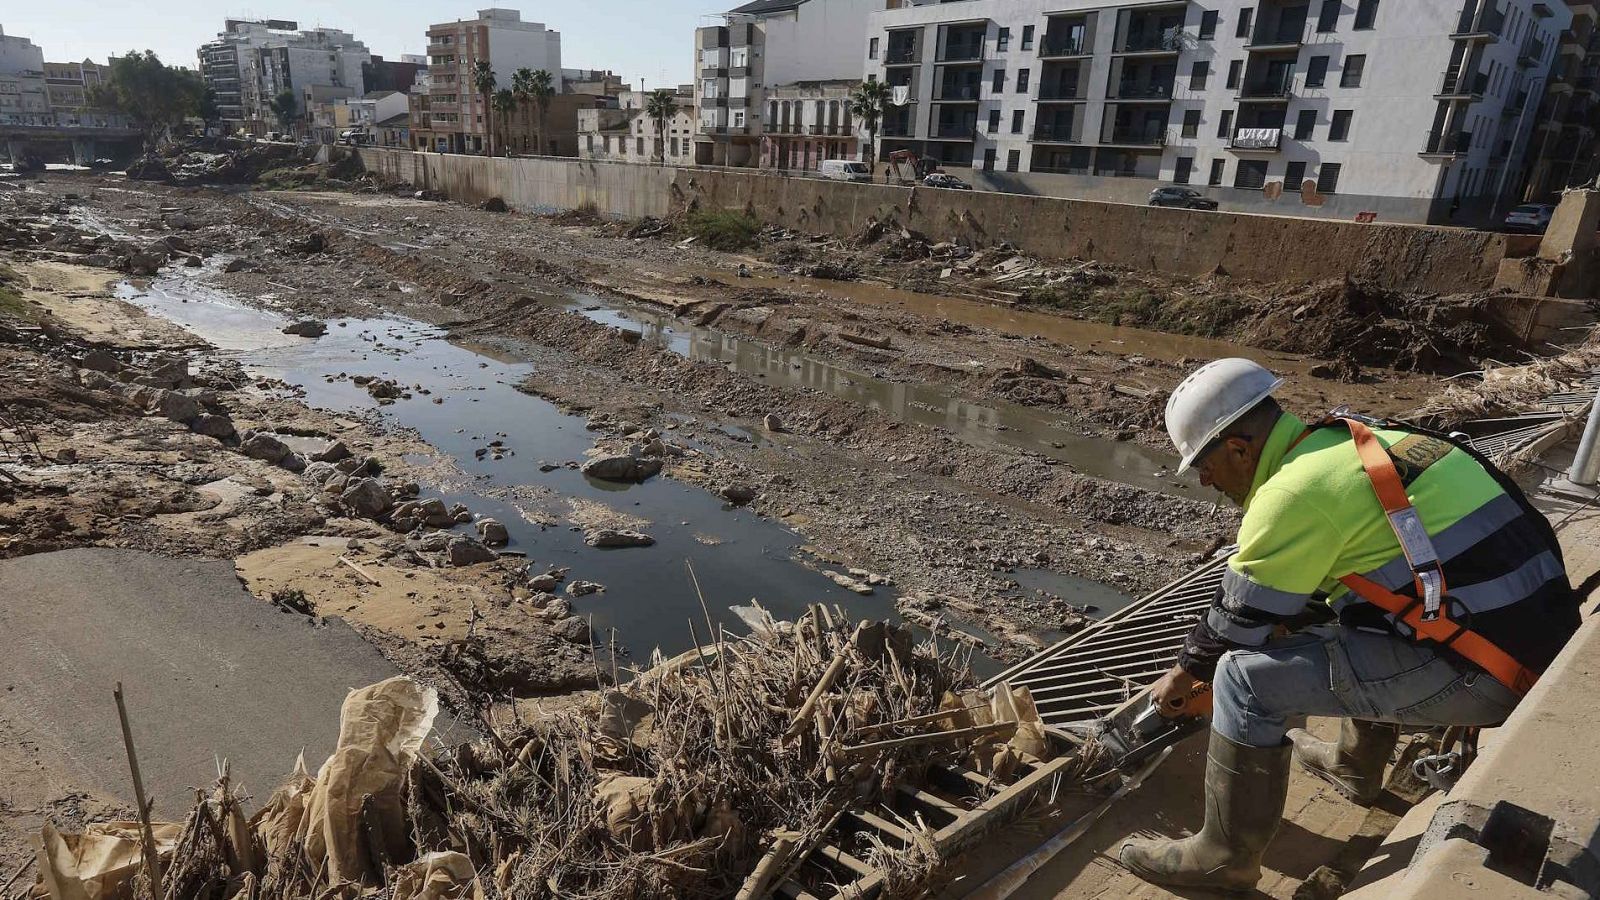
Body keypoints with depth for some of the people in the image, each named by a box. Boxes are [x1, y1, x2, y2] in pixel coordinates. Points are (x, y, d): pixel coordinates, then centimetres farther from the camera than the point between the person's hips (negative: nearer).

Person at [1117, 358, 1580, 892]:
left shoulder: (1295, 491, -17)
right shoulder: (1345, 443, 12)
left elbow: (1244, 616, -6)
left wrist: (1188, 672, 12)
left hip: (1482, 668, -10)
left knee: (1247, 678, -12)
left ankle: (1227, 858, 5)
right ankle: (1355, 767, 41)